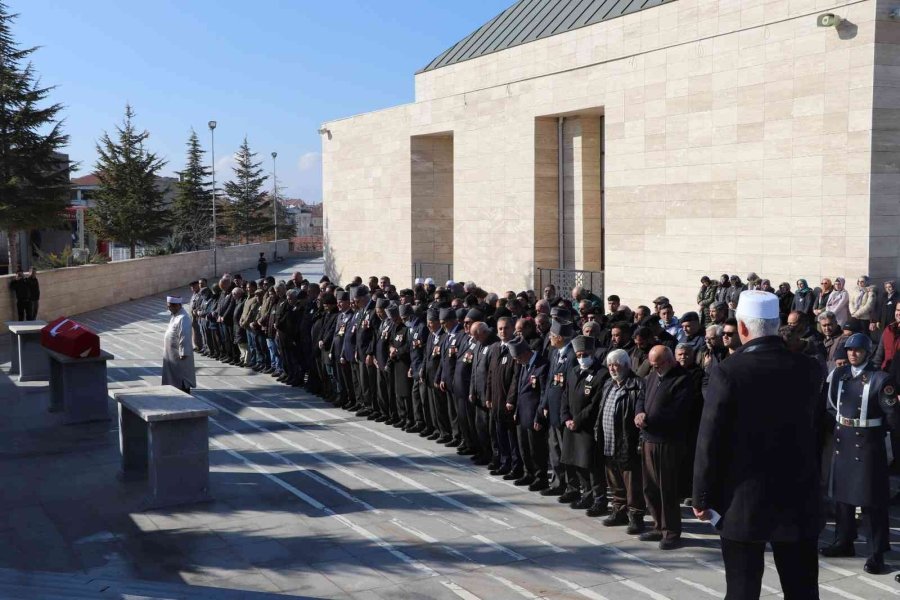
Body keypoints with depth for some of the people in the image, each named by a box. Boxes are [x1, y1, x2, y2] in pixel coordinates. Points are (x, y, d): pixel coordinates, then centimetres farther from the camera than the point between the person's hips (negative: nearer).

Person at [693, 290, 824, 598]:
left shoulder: (728, 372, -15)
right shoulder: (809, 370, -3)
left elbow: (710, 442, -12)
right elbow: (818, 430, 5)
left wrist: (702, 497, -3)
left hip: (743, 503, -3)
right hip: (800, 502, 3)